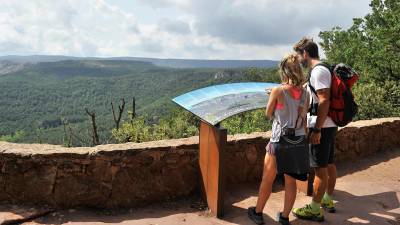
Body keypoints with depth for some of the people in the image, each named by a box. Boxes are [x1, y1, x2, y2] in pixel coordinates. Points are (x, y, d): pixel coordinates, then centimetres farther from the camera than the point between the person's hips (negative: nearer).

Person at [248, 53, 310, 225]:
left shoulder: (278, 91, -15)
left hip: (280, 141, -4)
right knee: (291, 180, 15)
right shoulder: (305, 93, -1)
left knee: (267, 179, 12)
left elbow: (268, 114, -2)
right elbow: (304, 117, 6)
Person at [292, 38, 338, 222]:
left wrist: (317, 129, -24)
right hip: (329, 125, 10)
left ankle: (315, 210, 7)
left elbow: (324, 101, -24)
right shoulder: (324, 69, 15)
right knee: (329, 164, 18)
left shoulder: (318, 71, -16)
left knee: (320, 168, -3)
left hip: (321, 127, -10)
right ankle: (328, 200, 33)